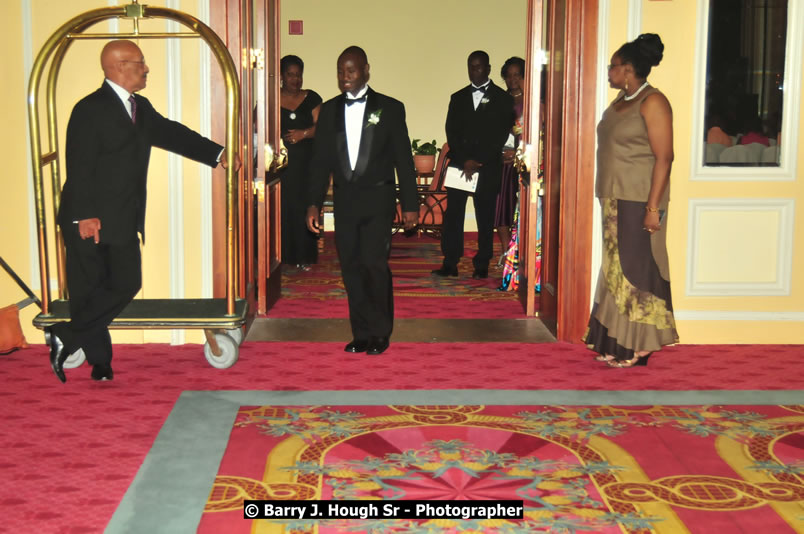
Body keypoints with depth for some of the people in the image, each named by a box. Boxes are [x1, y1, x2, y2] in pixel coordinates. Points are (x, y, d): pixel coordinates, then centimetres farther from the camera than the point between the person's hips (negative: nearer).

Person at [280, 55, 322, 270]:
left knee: (304, 206, 0)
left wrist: (303, 133, -16)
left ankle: (303, 256, 6)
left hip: (305, 162, 1)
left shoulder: (311, 98, 8)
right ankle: (281, 255, 5)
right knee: (280, 206, -3)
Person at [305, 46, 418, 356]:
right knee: (351, 269, 4)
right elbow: (321, 159, 11)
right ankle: (362, 333, 14)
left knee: (374, 263, -12)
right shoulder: (329, 110, 10)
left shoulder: (390, 108, 2)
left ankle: (380, 333, 3)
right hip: (344, 200, 4)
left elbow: (403, 159, 2)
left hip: (377, 199, -3)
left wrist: (410, 204, -1)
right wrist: (314, 203, 4)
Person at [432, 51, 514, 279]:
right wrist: (464, 160, -8)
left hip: (488, 168, -3)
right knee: (452, 215, -3)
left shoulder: (502, 99, 4)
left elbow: (501, 135, -3)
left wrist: (478, 161, -11)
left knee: (485, 218, 1)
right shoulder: (458, 98, 15)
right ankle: (450, 264, -1)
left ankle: (482, 265, 7)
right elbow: (451, 132, 6)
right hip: (459, 165, 3)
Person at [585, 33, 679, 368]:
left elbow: (664, 157, -17)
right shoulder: (620, 101, 14)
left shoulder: (652, 102, -12)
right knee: (616, 269, 11)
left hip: (639, 202, -9)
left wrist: (653, 207, -21)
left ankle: (637, 348, 4)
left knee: (636, 270, -4)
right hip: (615, 201, 9)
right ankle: (617, 343, 19)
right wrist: (605, 199, 15)